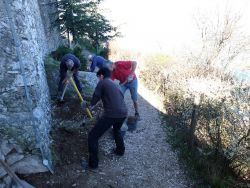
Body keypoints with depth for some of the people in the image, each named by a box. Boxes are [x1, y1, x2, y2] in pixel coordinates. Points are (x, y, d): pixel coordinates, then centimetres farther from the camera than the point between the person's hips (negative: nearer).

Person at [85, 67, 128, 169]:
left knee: (92, 136, 7)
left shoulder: (102, 82, 4)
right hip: (123, 113, 8)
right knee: (116, 130, 39)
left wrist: (90, 103, 24)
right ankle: (120, 150, 51)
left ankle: (93, 163, 14)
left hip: (111, 114, -8)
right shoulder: (115, 85, 24)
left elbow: (94, 101, 1)